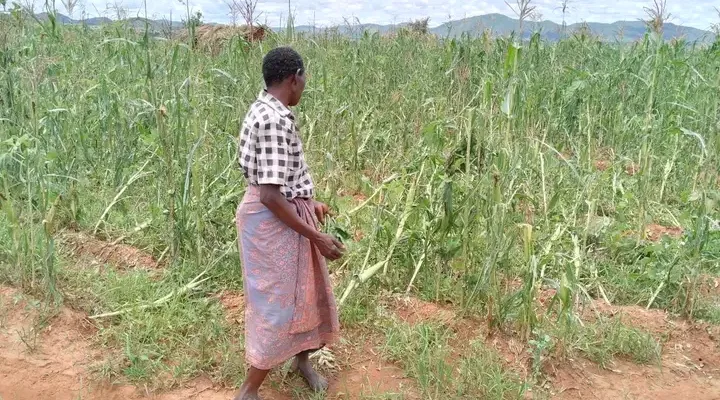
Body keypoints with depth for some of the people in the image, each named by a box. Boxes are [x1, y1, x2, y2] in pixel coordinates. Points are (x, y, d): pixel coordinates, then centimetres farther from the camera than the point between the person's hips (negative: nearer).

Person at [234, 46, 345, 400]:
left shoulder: (264, 111, 7)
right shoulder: (276, 120, -25)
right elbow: (270, 195, -28)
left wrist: (309, 203, 25)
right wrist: (316, 237, -23)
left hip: (285, 213, 10)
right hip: (275, 221, -10)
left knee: (307, 291, 23)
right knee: (279, 304, 3)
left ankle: (302, 360, 45)